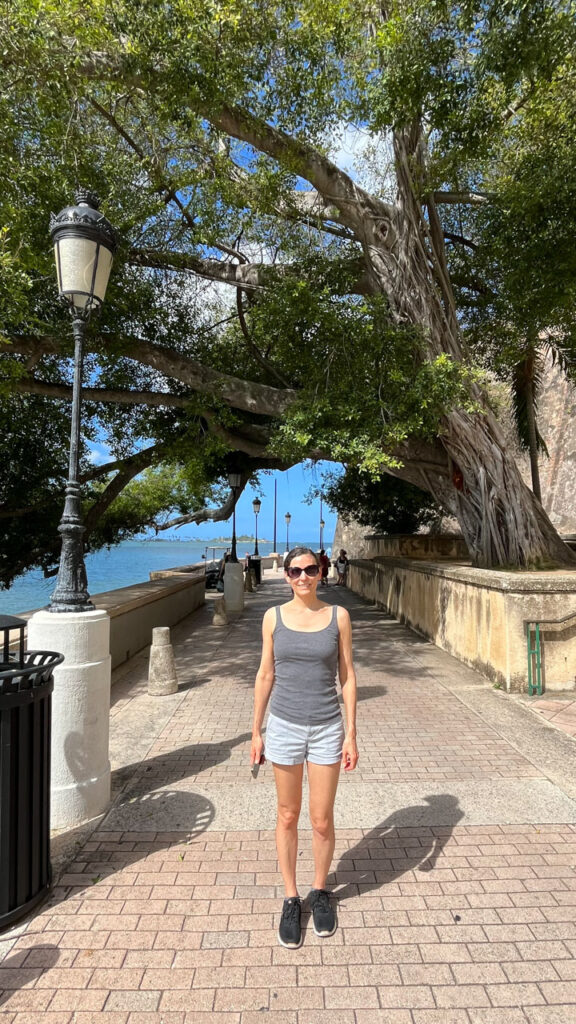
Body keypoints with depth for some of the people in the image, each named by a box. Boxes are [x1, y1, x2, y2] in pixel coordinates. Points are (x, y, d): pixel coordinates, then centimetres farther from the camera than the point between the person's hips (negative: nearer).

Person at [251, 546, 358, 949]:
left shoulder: (338, 616, -6)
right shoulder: (274, 617, -4)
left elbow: (347, 675, -2)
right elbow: (265, 675, 3)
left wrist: (351, 733, -3)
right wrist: (256, 730, 4)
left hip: (327, 729, 0)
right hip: (285, 727, 1)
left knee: (322, 820, 11)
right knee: (288, 817, 14)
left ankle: (320, 892, 37)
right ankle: (291, 899, 34)